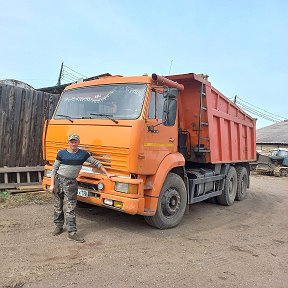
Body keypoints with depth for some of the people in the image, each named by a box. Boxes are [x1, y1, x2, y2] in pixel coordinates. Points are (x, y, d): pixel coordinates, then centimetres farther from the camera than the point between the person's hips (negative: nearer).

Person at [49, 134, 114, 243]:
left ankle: (72, 233, 2)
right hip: (59, 180, 1)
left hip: (71, 183, -1)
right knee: (58, 206, 12)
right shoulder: (61, 153, 1)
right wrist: (52, 184, 0)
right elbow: (54, 169, 5)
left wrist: (107, 174, 5)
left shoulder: (83, 154, 0)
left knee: (70, 209, -2)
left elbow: (96, 163, 6)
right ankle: (59, 226, 31)